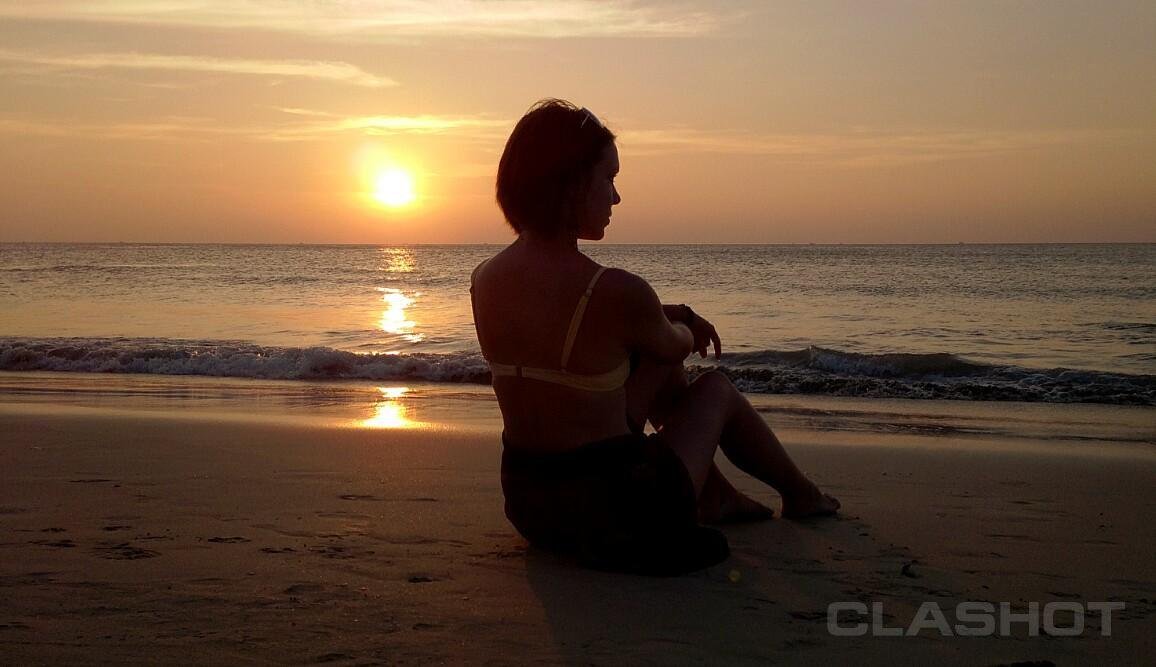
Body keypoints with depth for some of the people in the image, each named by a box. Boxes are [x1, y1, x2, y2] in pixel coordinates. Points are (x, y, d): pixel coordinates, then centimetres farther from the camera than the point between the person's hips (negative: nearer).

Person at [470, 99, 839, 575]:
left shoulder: (484, 281, -5)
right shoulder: (616, 292, -25)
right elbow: (676, 345, 0)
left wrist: (665, 317, 19)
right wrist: (679, 325, 23)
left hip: (526, 504, 6)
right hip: (613, 517, -6)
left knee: (662, 369, 25)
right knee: (716, 388, 21)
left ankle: (716, 496, 44)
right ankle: (801, 494, 47)